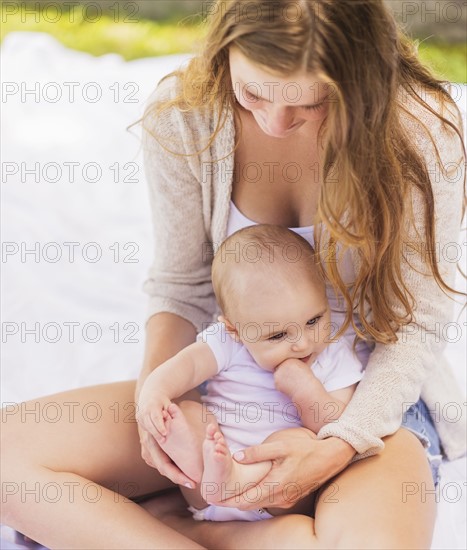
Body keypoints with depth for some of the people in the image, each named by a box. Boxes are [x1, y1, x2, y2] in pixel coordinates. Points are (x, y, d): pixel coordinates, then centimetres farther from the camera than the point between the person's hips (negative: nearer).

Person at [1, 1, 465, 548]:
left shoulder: (422, 130, -18)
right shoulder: (181, 114, -11)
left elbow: (417, 325, -10)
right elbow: (180, 285, 1)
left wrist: (340, 447, -24)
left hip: (371, 396, -2)